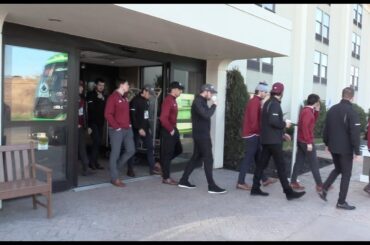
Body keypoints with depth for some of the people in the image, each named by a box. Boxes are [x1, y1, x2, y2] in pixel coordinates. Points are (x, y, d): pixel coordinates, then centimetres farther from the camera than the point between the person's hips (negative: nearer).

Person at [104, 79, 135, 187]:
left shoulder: (125, 98, 15)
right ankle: (114, 178, 8)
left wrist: (129, 123, 11)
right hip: (117, 130, -8)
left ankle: (115, 168, 29)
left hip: (127, 129, 8)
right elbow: (108, 114, -15)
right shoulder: (113, 97, -10)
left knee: (131, 150, 10)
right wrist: (116, 127, -15)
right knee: (115, 153, -1)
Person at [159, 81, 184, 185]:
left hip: (173, 129, 10)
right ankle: (166, 178, 7)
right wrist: (170, 129, -19)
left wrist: (174, 128, 14)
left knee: (178, 150, 17)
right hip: (168, 131, -10)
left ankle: (162, 164, 27)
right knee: (167, 153, -2)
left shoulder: (173, 100, 14)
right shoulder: (168, 100, -17)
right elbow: (163, 118, -26)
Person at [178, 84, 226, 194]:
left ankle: (183, 181, 20)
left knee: (196, 158, 14)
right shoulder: (198, 101, -15)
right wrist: (214, 105, -15)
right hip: (202, 135, -10)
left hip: (202, 134, 10)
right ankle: (212, 186, -1)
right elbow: (206, 115, -27)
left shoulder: (201, 101, 16)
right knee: (208, 159, -6)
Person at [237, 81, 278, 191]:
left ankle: (264, 179, 26)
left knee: (258, 158, 16)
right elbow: (254, 120, -22)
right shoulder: (255, 102, -15)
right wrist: (257, 131, -11)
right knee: (248, 159, -6)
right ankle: (241, 182, -1)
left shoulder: (255, 101, 16)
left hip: (253, 134, 10)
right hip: (252, 134, -10)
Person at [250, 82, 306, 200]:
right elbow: (273, 121, -27)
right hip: (273, 140, -9)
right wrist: (285, 124, -9)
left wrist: (282, 134, 19)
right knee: (281, 166, -5)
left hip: (267, 139, 9)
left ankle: (255, 188, 13)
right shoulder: (275, 104, -14)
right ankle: (289, 192, 0)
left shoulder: (268, 103, 16)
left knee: (262, 163, 10)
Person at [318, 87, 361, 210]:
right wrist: (357, 151, -13)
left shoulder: (332, 109, 6)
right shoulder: (352, 112, -15)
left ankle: (324, 189, 11)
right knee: (346, 174, 3)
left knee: (337, 169, 23)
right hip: (346, 149, -6)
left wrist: (327, 143, 20)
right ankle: (341, 202, 6)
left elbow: (326, 129, 11)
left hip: (333, 147, 6)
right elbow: (355, 134, -18)